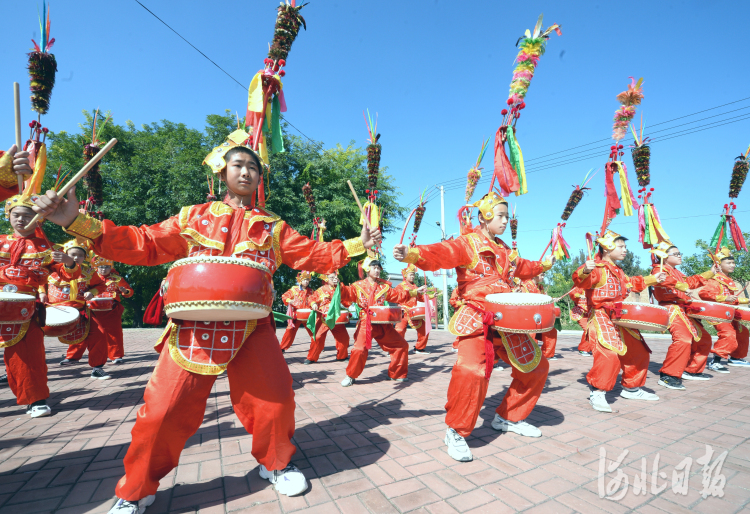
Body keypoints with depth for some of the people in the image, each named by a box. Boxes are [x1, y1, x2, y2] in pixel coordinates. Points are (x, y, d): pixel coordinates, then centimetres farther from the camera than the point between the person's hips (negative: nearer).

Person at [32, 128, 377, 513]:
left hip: (251, 327, 1)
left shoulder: (273, 227, 11)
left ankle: (275, 464, 29)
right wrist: (78, 222, 0)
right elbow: (144, 244, 9)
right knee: (165, 409, 3)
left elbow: (313, 255, 7)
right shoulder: (194, 217, 11)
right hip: (194, 326, 0)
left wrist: (355, 246, 0)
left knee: (275, 397, -2)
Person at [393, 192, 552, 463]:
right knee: (472, 371, -29)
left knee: (536, 366, 13)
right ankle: (456, 432, -4)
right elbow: (443, 252, -26)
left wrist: (544, 265, 50)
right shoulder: (468, 242, -5)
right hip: (476, 319, -8)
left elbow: (522, 267, 41)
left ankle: (507, 417, 33)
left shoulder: (506, 251, 20)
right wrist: (413, 254, -44)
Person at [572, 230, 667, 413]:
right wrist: (585, 271, -53)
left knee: (638, 353, 19)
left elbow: (631, 283, 41)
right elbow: (581, 281, -32)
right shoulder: (597, 268, -11)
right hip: (601, 318, -10)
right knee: (609, 355, -25)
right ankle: (597, 393, -10)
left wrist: (652, 279, 37)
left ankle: (631, 388, 38)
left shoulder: (617, 272, 21)